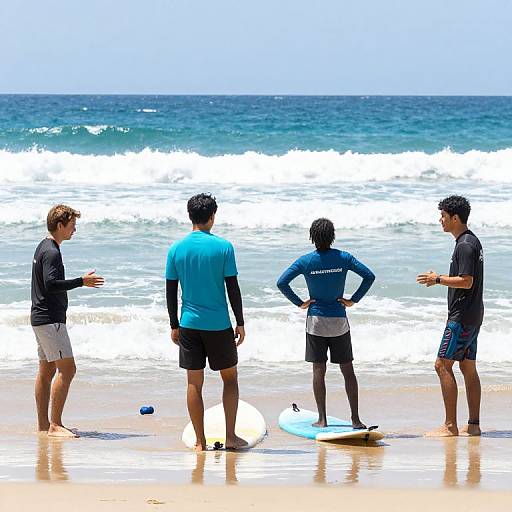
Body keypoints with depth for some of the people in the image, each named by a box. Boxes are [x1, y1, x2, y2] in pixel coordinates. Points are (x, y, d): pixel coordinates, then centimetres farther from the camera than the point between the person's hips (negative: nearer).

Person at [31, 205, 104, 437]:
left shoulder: (43, 248, 16)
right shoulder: (51, 252, -16)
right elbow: (51, 284, -27)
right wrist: (82, 282, -21)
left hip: (41, 317, 11)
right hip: (50, 319, -11)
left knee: (47, 370, 13)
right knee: (67, 369, -12)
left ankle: (43, 424, 16)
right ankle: (55, 425, -13)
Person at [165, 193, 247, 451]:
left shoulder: (176, 249, 1)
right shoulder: (223, 247, -7)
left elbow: (171, 292, 4)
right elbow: (233, 289, -6)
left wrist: (174, 326, 13)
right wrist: (240, 323, 2)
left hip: (189, 323, 2)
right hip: (219, 324, -2)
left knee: (194, 383, 6)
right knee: (230, 377, 13)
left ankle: (200, 442, 7)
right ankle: (230, 436, 10)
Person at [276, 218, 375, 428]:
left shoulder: (306, 261, -6)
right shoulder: (344, 258, -4)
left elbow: (281, 283, -11)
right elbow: (369, 276, -6)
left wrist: (299, 303, -2)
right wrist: (353, 300, -1)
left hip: (315, 320, -1)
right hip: (339, 321, 1)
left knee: (319, 370, 5)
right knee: (347, 369, 6)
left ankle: (322, 419, 4)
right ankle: (355, 419, 4)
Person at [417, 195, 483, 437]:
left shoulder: (465, 245, -17)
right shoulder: (472, 241, 15)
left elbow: (467, 282, -22)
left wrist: (438, 279, -13)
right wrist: (440, 279, 15)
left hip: (462, 317, -10)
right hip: (473, 315, 10)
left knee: (443, 365, -8)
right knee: (468, 367, 12)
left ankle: (450, 426, -9)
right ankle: (473, 425, 13)